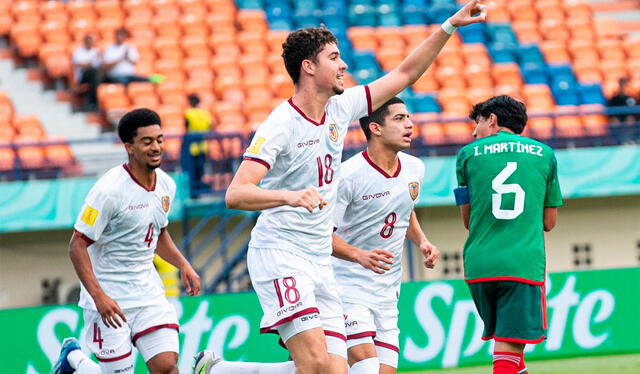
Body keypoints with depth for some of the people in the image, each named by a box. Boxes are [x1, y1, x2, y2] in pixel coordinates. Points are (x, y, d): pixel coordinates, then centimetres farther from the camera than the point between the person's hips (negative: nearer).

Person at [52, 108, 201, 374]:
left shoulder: (166, 185, 4)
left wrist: (183, 265, 7)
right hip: (108, 298, -6)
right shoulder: (109, 190, -19)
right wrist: (99, 296, -26)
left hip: (148, 291, 6)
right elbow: (77, 246, -17)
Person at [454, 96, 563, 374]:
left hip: (479, 265, 1)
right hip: (525, 264, -1)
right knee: (508, 350, -7)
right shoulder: (544, 154, 13)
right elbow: (549, 222, 17)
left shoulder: (468, 154, 9)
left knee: (503, 337, 20)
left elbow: (468, 220, 14)